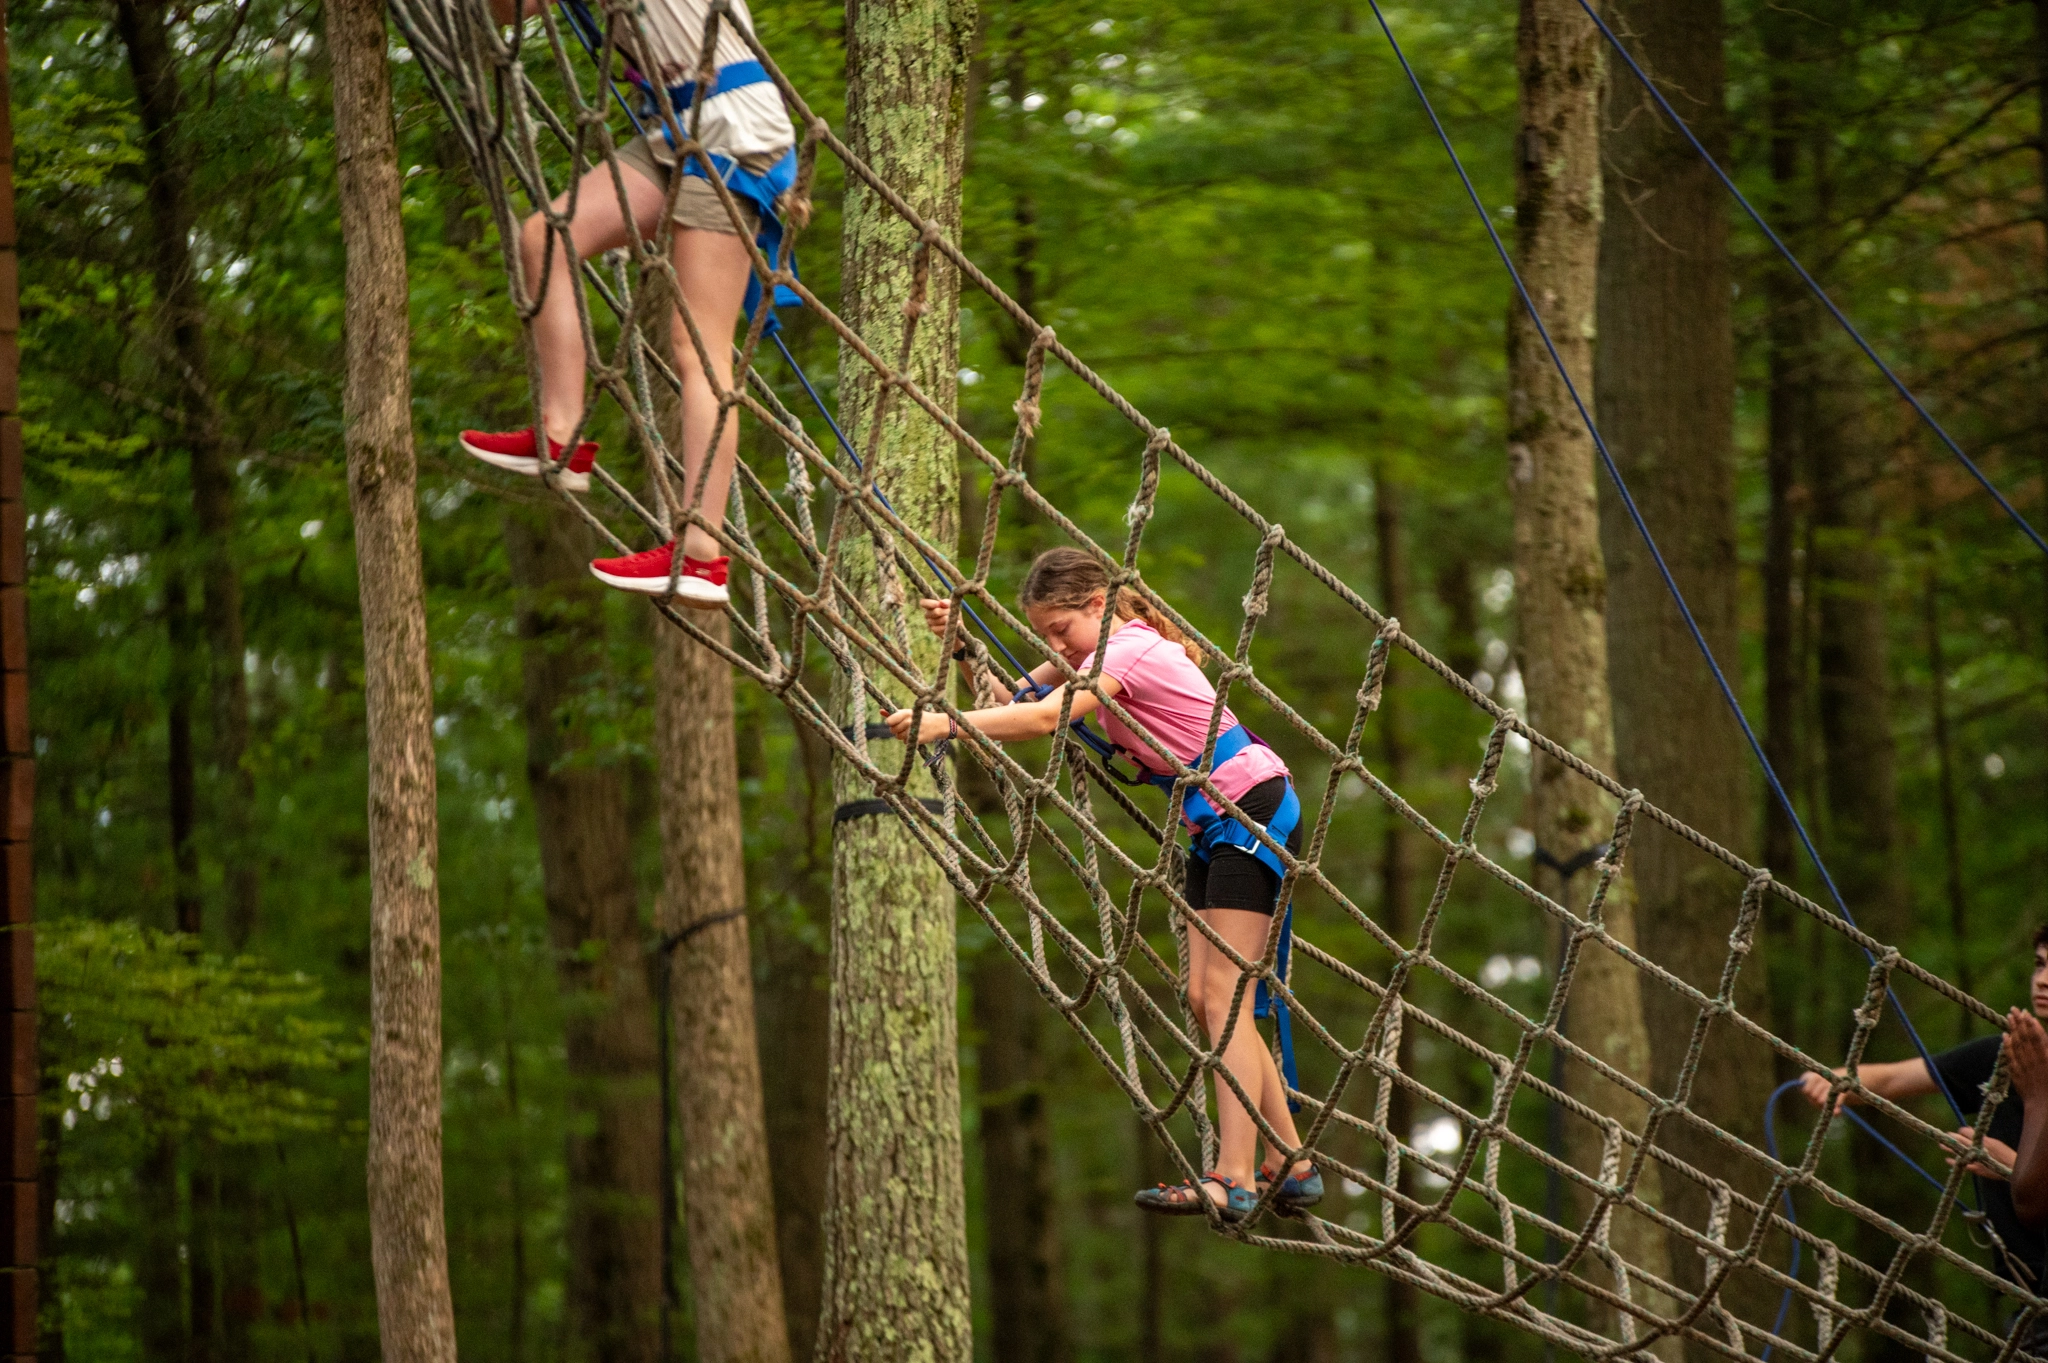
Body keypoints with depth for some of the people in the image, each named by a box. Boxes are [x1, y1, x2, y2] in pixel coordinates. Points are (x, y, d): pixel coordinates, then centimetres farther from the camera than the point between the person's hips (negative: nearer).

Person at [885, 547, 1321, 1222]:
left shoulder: (1129, 649, -18)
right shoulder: (1107, 648, 11)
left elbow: (1045, 718, -35)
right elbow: (1010, 697, 9)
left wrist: (944, 724, -40)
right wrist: (961, 642, -6)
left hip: (1254, 808, -10)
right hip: (1214, 830, 10)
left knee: (1224, 994, -15)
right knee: (1206, 996, 5)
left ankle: (1233, 1179, -20)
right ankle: (1292, 1166, 9)